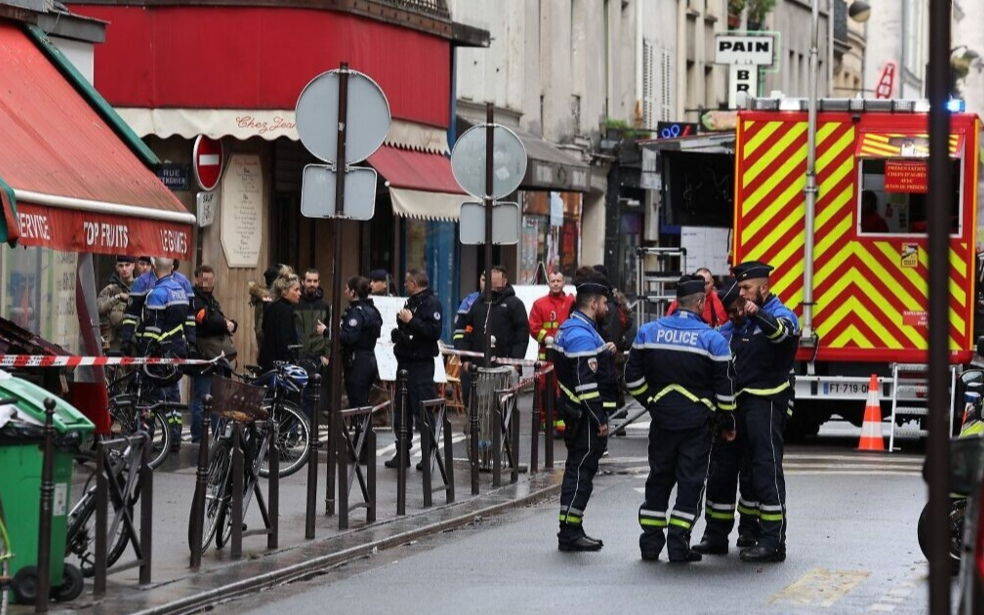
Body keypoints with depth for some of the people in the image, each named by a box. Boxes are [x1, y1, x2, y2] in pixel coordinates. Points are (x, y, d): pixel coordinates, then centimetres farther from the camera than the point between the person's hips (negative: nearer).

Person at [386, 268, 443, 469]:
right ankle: (402, 454, 17)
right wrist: (398, 333, 6)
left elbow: (434, 331, -22)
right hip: (406, 361, 10)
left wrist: (411, 321, -21)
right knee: (401, 410, 11)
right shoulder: (411, 302, 19)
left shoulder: (431, 303, -9)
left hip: (421, 364, -10)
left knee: (423, 411, -8)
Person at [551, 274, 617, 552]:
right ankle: (570, 532, -5)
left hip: (574, 410, 11)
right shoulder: (582, 335, -19)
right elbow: (585, 382, -23)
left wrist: (604, 352, 11)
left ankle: (570, 530, 20)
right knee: (581, 470, -7)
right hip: (586, 414, -11)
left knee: (577, 469, 15)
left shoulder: (570, 329, 15)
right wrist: (600, 419, -21)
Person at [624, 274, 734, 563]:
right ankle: (678, 544, -2)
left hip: (662, 418, 3)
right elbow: (725, 386, -6)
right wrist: (728, 420, 5)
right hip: (697, 420, -3)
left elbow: (633, 377, 6)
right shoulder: (712, 339, -8)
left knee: (659, 477, 13)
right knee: (690, 480, 2)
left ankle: (651, 540, 13)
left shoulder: (648, 332, 1)